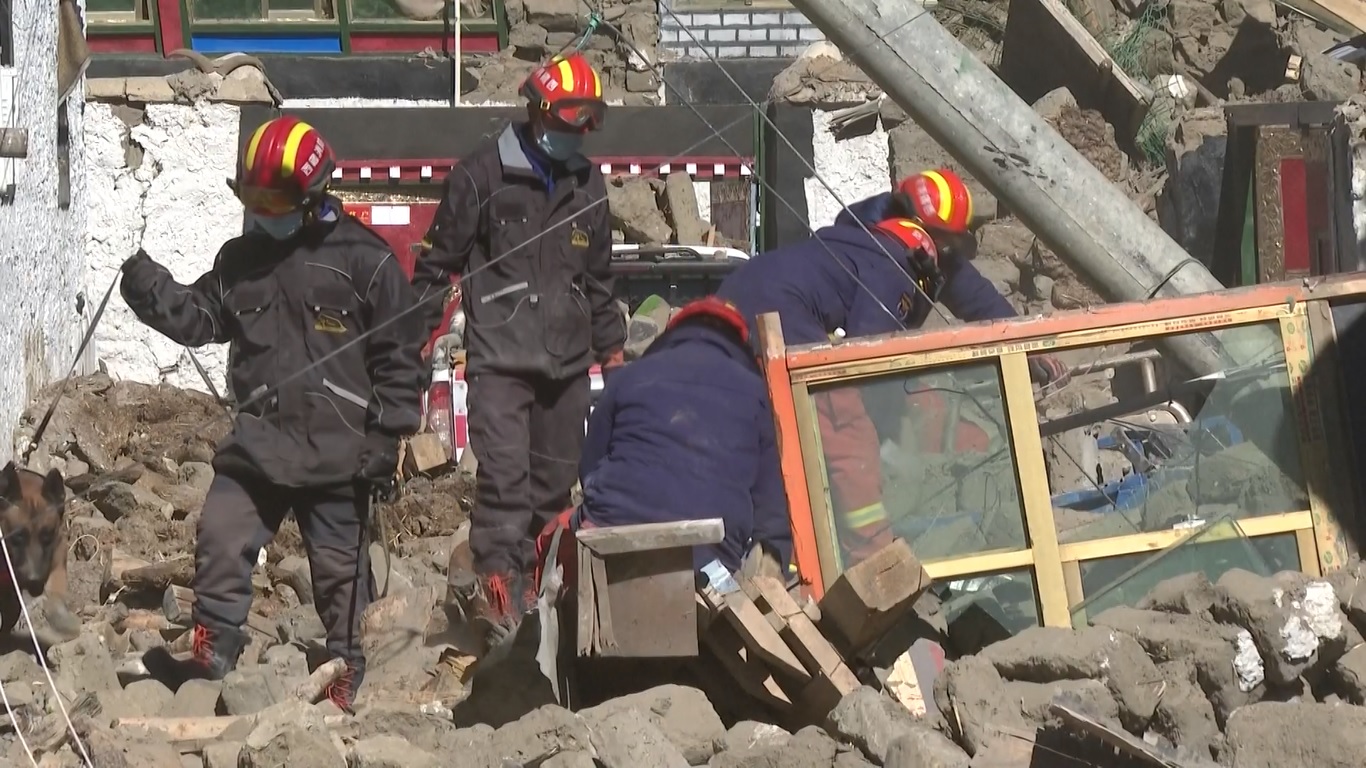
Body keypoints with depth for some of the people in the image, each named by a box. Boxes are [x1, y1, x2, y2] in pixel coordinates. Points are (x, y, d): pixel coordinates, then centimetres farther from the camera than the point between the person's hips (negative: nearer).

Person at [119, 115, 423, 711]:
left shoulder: (363, 259, -5)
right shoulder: (240, 261, 10)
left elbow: (397, 355, -4)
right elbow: (199, 318, 16)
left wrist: (390, 435, -8)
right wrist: (149, 288, -3)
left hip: (337, 448, -4)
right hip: (259, 439, 4)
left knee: (339, 568, 5)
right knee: (220, 539, -7)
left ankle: (346, 674, 16)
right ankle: (212, 653, 1)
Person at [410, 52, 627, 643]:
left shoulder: (587, 185, 14)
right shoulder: (483, 175, -3)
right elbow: (440, 259, 1)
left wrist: (610, 347, 26)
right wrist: (416, 334, -1)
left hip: (566, 362, 6)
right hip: (499, 356, -6)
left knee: (555, 479, 7)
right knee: (504, 472, -18)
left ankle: (529, 581, 16)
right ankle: (495, 582, -23)